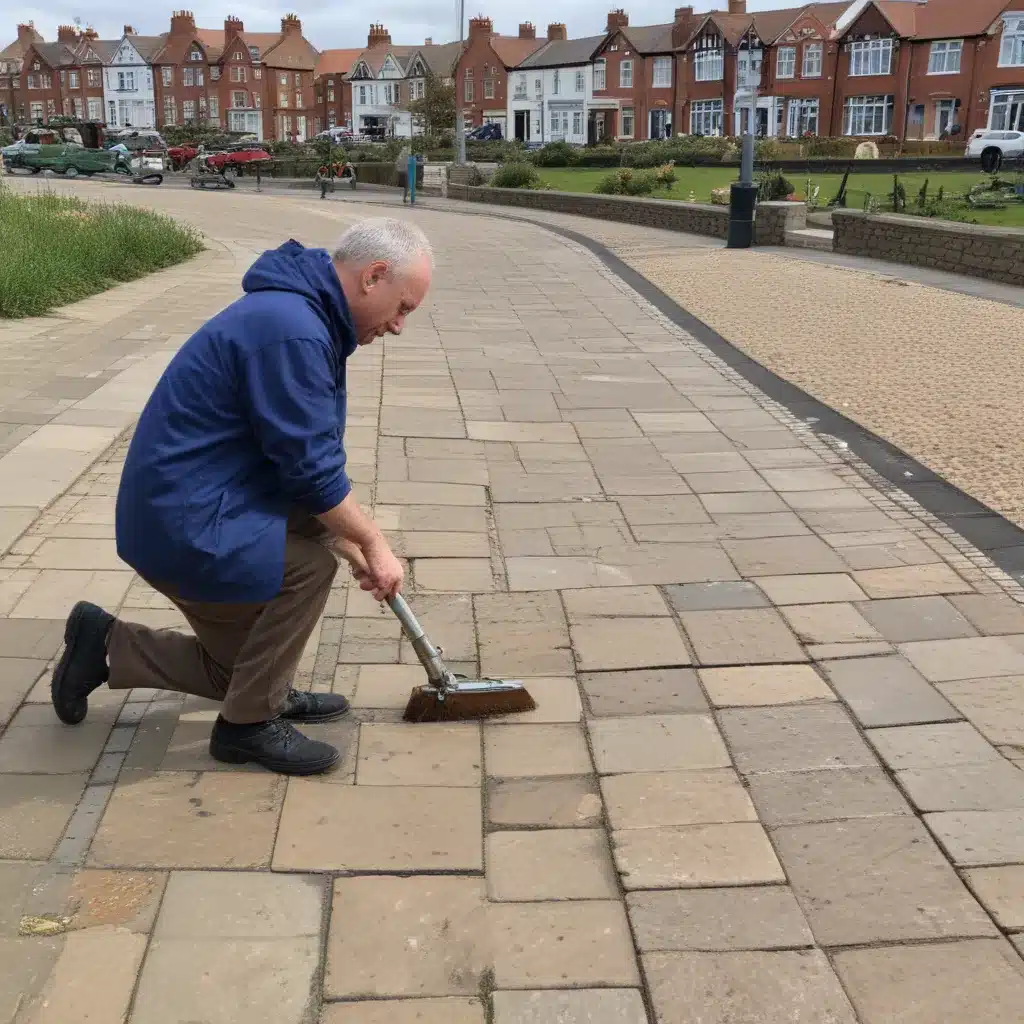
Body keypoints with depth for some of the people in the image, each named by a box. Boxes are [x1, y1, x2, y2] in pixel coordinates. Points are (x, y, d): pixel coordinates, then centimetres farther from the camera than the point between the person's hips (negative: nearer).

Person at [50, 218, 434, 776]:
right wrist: (372, 543, -8)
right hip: (182, 525, -10)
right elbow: (312, 470, -22)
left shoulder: (299, 313, 9)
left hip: (178, 504, 10)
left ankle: (107, 647, 21)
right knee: (309, 564, -16)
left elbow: (306, 457, 14)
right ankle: (248, 724, 0)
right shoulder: (292, 332, -24)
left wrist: (352, 546, 11)